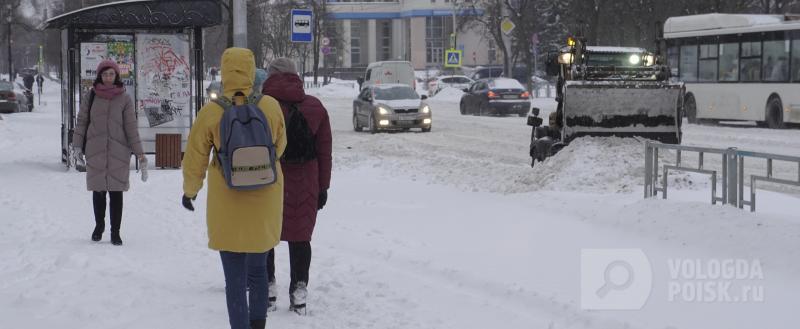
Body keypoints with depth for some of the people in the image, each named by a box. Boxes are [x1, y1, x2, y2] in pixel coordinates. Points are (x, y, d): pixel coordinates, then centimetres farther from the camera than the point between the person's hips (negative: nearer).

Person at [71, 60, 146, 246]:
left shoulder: (124, 99, 2)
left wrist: (139, 153, -3)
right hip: (95, 151, 1)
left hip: (118, 152, -1)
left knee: (116, 192, -1)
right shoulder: (91, 97, 5)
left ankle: (115, 232, 6)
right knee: (98, 191, 7)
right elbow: (82, 121, 10)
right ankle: (99, 226, 27)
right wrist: (77, 145, 0)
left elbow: (131, 127, 2)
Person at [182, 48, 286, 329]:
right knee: (258, 269, 21)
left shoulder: (211, 113, -13)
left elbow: (194, 159, -2)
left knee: (235, 278, 5)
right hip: (265, 205, 2)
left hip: (227, 207, -2)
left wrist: (190, 191, 16)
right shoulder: (271, 106, -9)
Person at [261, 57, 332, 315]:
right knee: (299, 237, 8)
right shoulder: (315, 107, 4)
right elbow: (324, 151, 6)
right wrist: (323, 186, 12)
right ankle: (299, 293, 8)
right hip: (304, 185, 2)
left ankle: (267, 288, 14)